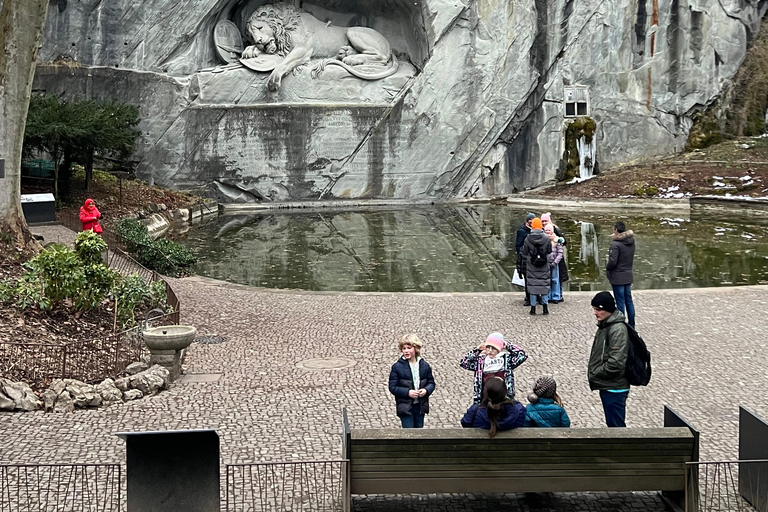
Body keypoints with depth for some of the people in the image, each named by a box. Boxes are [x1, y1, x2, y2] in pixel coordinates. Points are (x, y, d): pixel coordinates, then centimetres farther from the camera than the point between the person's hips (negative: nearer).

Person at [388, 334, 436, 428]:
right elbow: (392, 387, -7)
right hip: (405, 407, -4)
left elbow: (431, 383, 9)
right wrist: (407, 392, -20)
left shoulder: (425, 365, 2)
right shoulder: (397, 367, -7)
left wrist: (426, 390, -13)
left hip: (420, 406, 4)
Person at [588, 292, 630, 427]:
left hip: (614, 388, -10)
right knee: (611, 423, 19)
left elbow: (616, 363, -26)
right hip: (606, 386, 10)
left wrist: (594, 374, -16)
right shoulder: (604, 325, 10)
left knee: (616, 425, -2)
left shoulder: (618, 330, -21)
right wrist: (592, 372, 8)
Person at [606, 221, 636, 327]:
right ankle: (631, 325, 22)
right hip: (628, 275, 7)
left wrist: (607, 267, 1)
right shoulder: (631, 242, 3)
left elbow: (612, 261, -22)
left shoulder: (616, 244, -19)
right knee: (629, 300, 15)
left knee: (620, 302, -2)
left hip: (618, 277, -7)